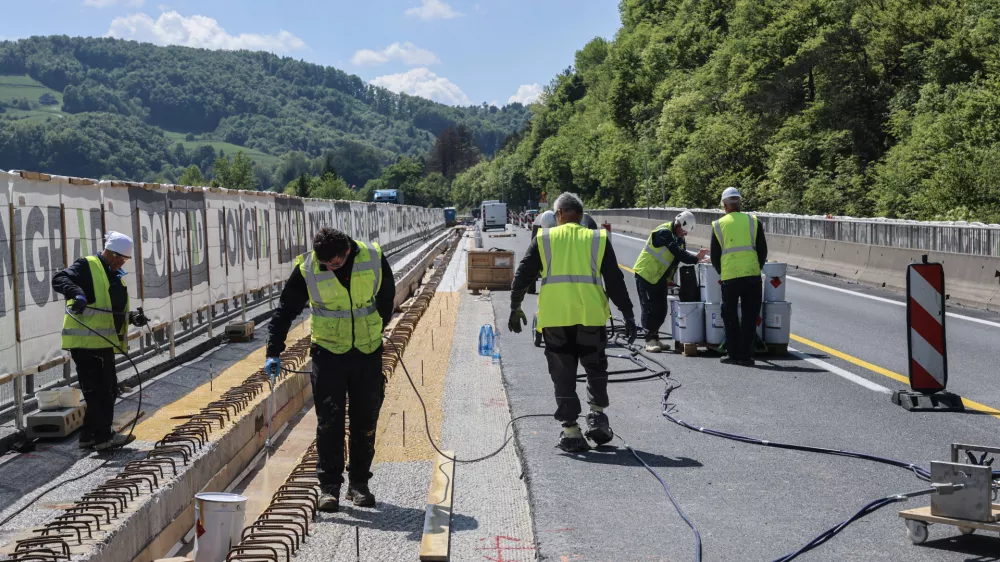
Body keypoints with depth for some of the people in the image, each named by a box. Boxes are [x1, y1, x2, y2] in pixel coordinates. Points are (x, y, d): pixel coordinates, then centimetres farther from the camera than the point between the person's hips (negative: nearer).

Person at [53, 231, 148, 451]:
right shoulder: (86, 266, -6)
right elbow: (59, 280, -20)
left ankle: (89, 436, 20)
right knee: (97, 390, -7)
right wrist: (77, 293, -38)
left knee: (107, 391, 12)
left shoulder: (116, 276, 20)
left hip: (104, 342, 9)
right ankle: (103, 436, -2)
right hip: (85, 341, -9)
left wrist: (133, 317, 7)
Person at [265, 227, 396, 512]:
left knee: (366, 421, 8)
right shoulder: (306, 268, -13)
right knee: (329, 422, -4)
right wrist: (274, 352, -9)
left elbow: (387, 297, 11)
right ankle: (329, 487, 4)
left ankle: (359, 483, 20)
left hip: (368, 352, 2)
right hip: (328, 353, -2)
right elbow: (285, 310, -3)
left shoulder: (374, 258, -9)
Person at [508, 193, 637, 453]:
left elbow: (523, 274, 8)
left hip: (554, 317, 0)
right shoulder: (598, 239, 9)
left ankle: (570, 431, 8)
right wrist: (628, 314, 10)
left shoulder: (544, 238, 9)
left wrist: (515, 308, 18)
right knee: (595, 367, 20)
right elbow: (615, 280, 6)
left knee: (563, 374, 8)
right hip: (590, 314, 0)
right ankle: (597, 416, 9)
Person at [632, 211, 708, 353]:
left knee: (661, 309, 8)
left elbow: (682, 255, -3)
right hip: (646, 274, -8)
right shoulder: (663, 233, -22)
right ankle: (650, 340, -2)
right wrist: (696, 259, -30)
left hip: (661, 277, 8)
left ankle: (654, 337, 19)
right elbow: (678, 253, -28)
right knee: (650, 308, -8)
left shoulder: (679, 238, 6)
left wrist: (697, 257, -22)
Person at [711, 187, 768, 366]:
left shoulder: (718, 225, 5)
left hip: (729, 277, 0)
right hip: (752, 276, 0)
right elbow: (763, 250, 7)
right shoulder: (753, 221, 5)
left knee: (730, 316, 12)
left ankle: (733, 354, 14)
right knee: (750, 317, 6)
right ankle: (745, 356, 5)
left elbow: (715, 256, 10)